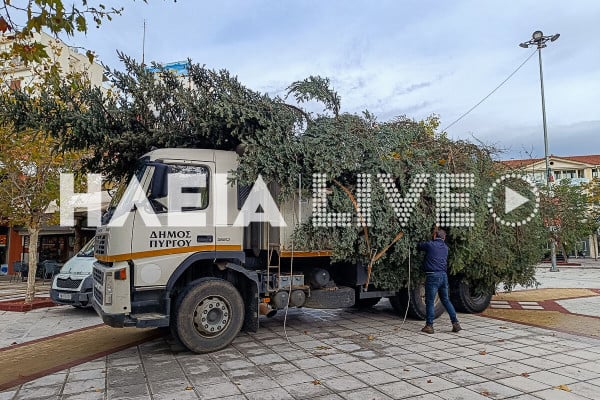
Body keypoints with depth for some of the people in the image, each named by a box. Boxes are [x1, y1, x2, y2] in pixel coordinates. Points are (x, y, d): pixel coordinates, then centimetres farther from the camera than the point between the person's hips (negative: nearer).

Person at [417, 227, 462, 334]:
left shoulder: (430, 244, -4)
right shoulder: (445, 247, 13)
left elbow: (418, 246, 10)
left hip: (433, 276, -6)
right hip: (444, 275, 6)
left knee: (430, 301, 1)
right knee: (446, 300, 17)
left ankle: (429, 326, 5)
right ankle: (455, 323, 14)